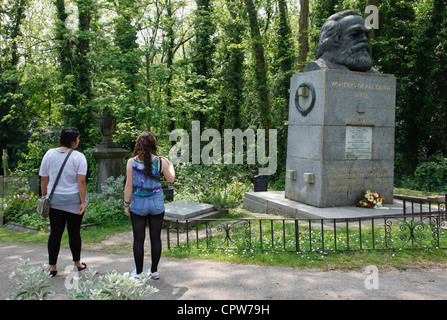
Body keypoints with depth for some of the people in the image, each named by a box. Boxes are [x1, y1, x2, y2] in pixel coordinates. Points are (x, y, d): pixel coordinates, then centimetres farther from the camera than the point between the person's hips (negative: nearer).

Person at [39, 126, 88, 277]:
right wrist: (83, 202, -10)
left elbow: (44, 179, 5)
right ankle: (77, 263, 23)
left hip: (54, 200, 3)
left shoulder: (49, 154, 2)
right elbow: (81, 182, -13)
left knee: (55, 232, 7)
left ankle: (52, 267, 12)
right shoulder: (78, 157, -8)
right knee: (74, 232, 9)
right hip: (74, 201, -3)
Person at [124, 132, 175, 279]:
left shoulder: (132, 162, -8)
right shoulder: (160, 162, -5)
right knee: (156, 238, 11)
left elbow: (129, 185, -7)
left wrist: (126, 204, 2)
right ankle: (154, 271, 20)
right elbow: (171, 179, 7)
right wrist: (170, 165, 24)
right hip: (157, 204, 1)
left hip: (138, 204, -1)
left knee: (139, 239, 8)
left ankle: (138, 273, 17)